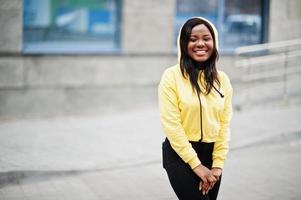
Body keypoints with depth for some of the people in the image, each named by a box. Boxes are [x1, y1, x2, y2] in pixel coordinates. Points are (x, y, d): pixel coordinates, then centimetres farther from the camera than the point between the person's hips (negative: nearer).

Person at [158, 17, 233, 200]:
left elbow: (224, 124, 3)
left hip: (211, 154, 5)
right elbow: (171, 125, -13)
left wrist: (218, 164, -6)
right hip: (180, 155, -5)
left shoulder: (222, 79, 4)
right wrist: (196, 164, -14)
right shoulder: (172, 76, -10)